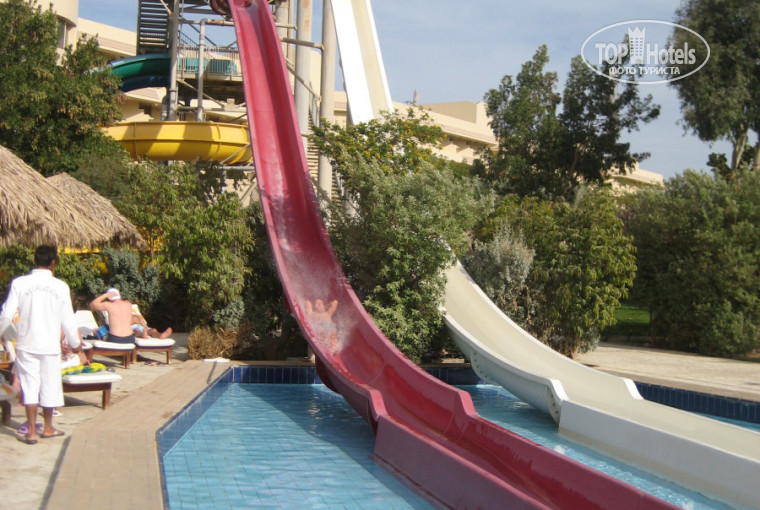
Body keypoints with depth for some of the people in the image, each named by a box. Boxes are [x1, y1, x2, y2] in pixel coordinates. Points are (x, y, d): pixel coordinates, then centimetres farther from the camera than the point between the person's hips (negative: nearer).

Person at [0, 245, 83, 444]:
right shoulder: (61, 286, -6)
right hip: (50, 345, 0)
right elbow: (68, 319, -1)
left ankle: (31, 432, 6)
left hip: (26, 344, 0)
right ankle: (48, 428, 27)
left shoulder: (19, 283, -8)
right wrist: (75, 343, 13)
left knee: (30, 385, 6)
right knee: (50, 385, 13)